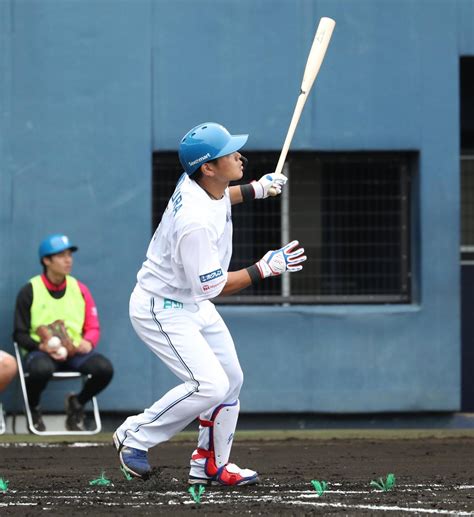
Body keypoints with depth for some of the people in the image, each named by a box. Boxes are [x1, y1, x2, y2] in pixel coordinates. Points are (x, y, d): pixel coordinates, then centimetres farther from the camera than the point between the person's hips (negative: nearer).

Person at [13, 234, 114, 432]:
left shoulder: (79, 289, 11)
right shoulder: (29, 291, 1)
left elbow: (93, 326, 12)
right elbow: (20, 334, 1)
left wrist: (88, 342, -12)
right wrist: (42, 347, -18)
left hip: (75, 351, 4)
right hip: (41, 351, -3)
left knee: (105, 368, -27)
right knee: (41, 369, -41)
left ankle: (77, 404, 6)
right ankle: (33, 409, -5)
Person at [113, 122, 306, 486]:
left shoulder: (194, 183, -7)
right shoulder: (197, 221, -34)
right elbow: (214, 286, -25)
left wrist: (255, 189, 8)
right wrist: (266, 268, -24)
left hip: (194, 305, 10)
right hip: (162, 309, -10)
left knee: (231, 380, 13)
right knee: (210, 385, -19)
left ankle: (211, 465, 24)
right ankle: (136, 436, -1)